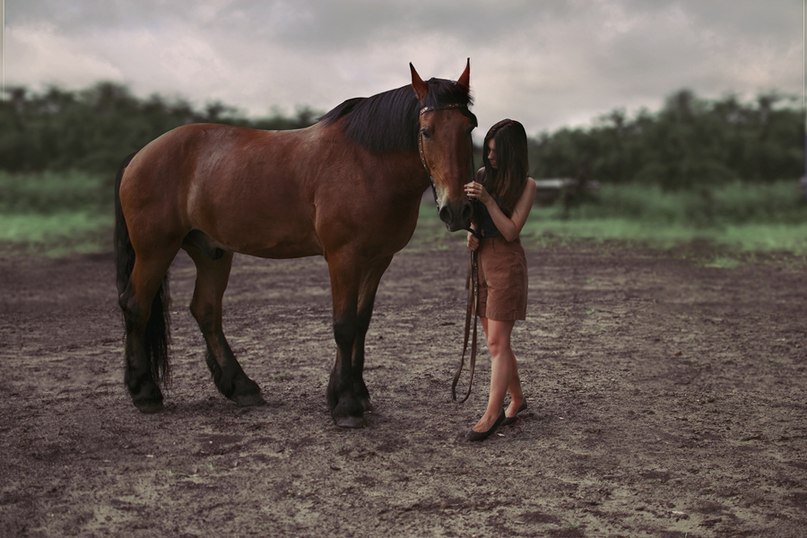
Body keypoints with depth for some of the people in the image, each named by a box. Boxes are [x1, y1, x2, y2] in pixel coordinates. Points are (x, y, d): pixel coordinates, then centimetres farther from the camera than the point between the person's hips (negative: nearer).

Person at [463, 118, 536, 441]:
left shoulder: (526, 185, -7)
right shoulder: (482, 174, 8)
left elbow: (510, 231, -13)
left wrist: (487, 199, -21)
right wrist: (471, 232, -3)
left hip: (506, 261, -6)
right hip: (480, 259, 6)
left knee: (497, 342, -9)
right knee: (496, 341, 12)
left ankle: (492, 414, -8)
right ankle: (517, 398, 27)